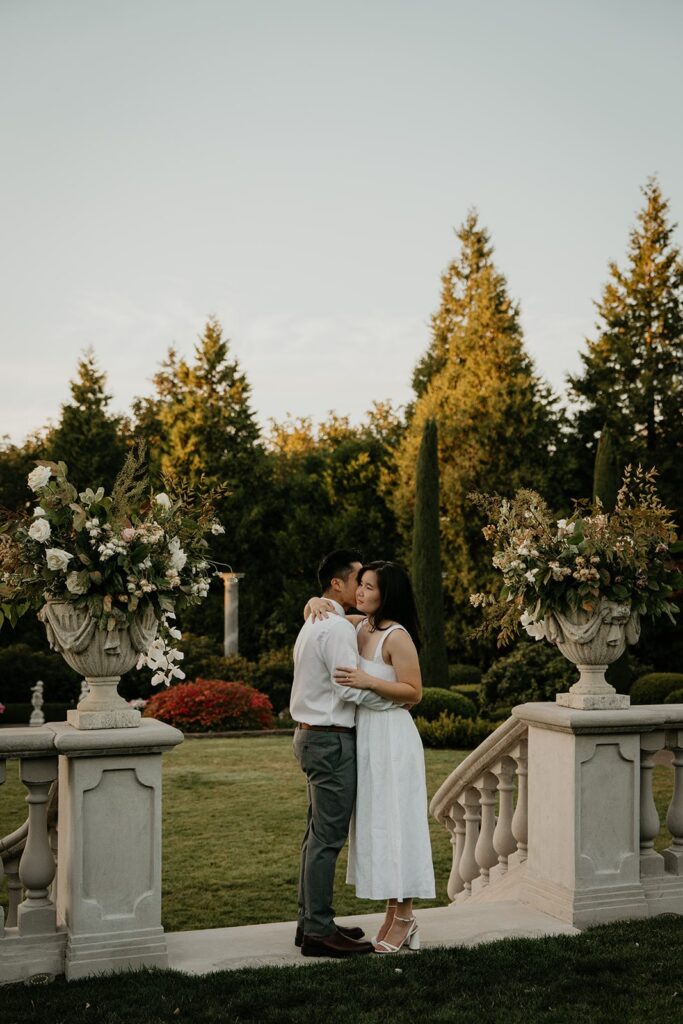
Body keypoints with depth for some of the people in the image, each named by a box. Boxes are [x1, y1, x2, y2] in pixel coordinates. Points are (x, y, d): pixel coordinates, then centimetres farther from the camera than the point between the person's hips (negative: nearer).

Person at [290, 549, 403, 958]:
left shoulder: (314, 624, 16)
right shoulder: (337, 627, -16)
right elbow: (353, 689, -20)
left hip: (312, 736, 11)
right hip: (332, 740, -11)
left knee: (318, 833, 15)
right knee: (328, 837, -6)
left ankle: (310, 922, 22)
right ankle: (319, 932, -2)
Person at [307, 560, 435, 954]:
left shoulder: (397, 637, -14)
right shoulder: (359, 626, 8)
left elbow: (414, 692, -15)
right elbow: (319, 607, 21)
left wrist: (369, 681, -24)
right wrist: (316, 603, -2)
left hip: (391, 737, -9)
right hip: (364, 734, 9)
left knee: (393, 824, -3)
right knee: (374, 825, 12)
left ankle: (404, 917, 8)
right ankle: (396, 915, 22)